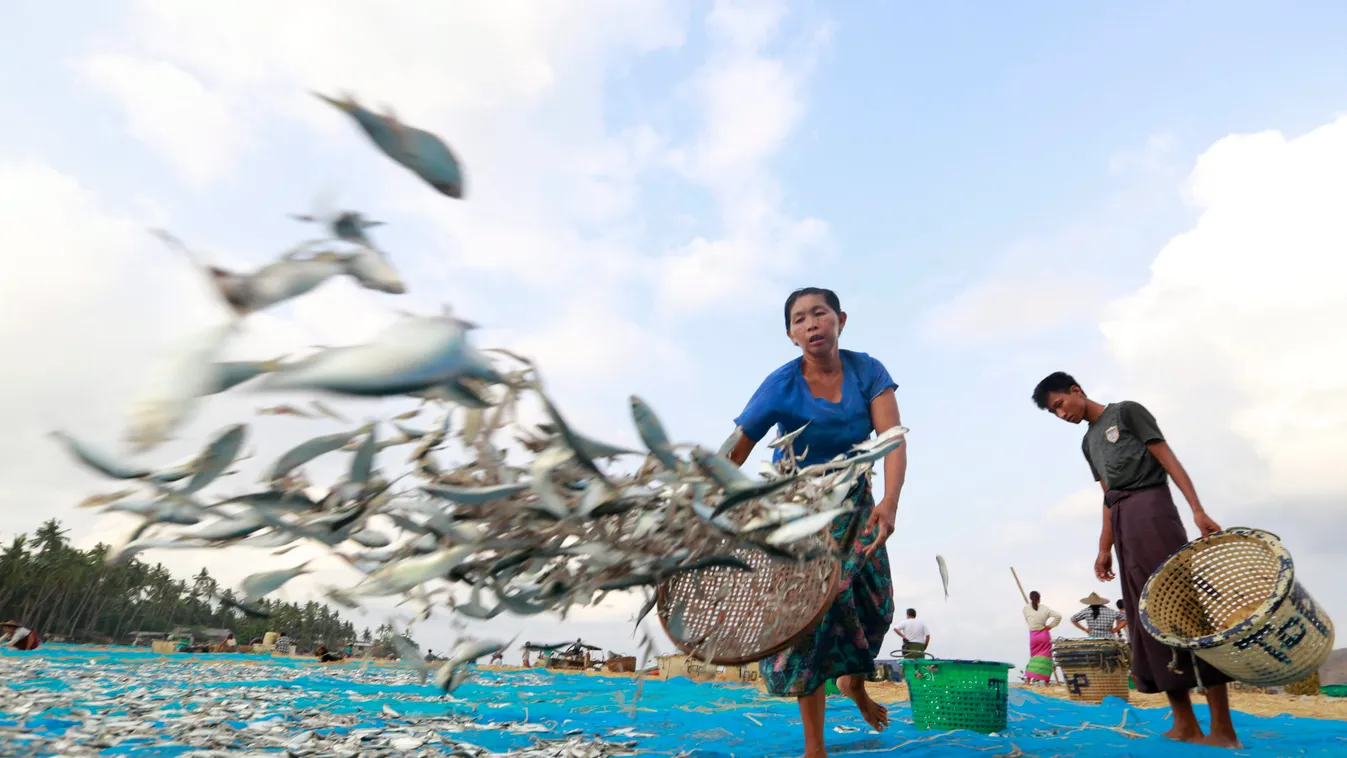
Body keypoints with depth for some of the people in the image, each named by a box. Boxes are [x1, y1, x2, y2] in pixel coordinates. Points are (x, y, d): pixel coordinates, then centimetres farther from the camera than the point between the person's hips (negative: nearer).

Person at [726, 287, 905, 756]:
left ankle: (855, 681, 46)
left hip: (853, 503, 3)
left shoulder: (867, 371, -14)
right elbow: (731, 458, -24)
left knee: (870, 602, 11)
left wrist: (890, 500, -41)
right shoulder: (781, 386, -21)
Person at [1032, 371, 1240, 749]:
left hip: (1151, 508, -7)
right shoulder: (1088, 443, 22)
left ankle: (1223, 729, -11)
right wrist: (1104, 549, 13)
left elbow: (1167, 458, -3)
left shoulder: (1126, 411, 4)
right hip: (1122, 524, 7)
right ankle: (1185, 724, 3)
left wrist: (1198, 510, -14)